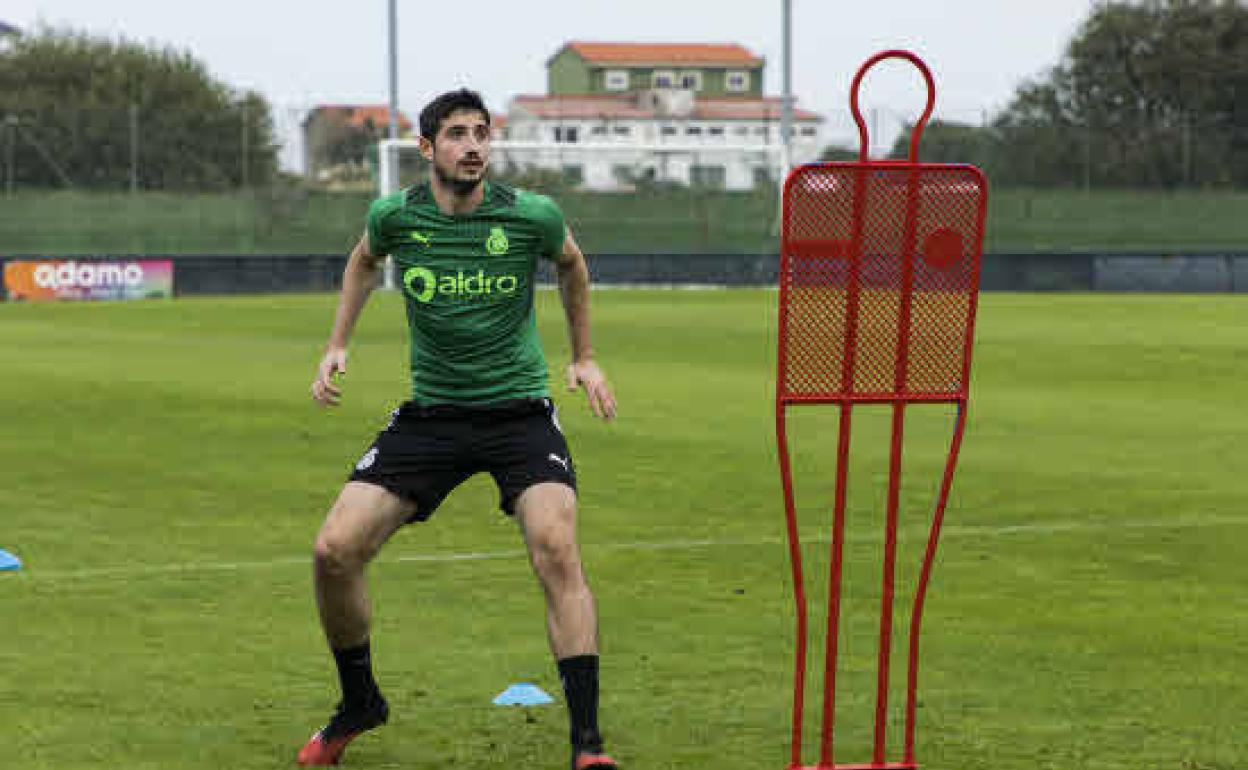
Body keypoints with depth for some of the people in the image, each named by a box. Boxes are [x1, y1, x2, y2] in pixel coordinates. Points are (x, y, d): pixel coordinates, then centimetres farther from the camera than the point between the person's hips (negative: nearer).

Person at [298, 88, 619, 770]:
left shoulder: (532, 216, -9)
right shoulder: (394, 216, -5)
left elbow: (570, 263, 15)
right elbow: (364, 261, 21)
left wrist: (583, 357, 20)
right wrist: (336, 347, 13)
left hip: (519, 411, -2)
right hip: (429, 413, 2)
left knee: (556, 549, -25)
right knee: (333, 552, -9)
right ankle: (359, 703, 18)